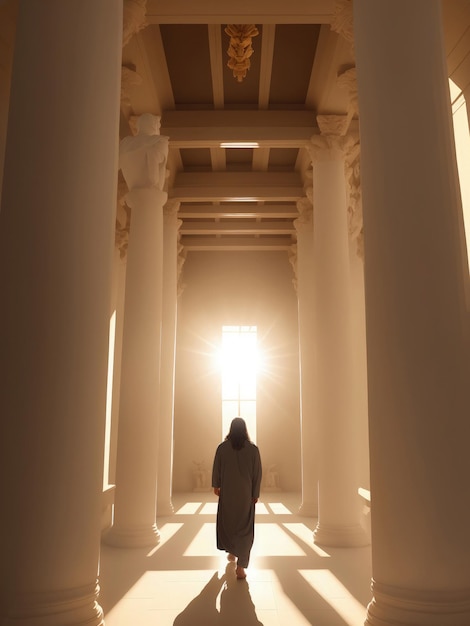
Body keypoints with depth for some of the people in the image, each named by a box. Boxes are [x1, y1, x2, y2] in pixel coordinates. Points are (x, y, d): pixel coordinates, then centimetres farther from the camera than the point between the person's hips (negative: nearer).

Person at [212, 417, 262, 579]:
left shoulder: (222, 447, -6)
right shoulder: (253, 448, -6)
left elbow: (216, 468, 2)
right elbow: (257, 473, -4)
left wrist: (216, 486, 17)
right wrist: (255, 493, 4)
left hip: (227, 492, 1)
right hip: (246, 494, -1)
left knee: (227, 522, 23)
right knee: (245, 528, 4)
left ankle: (231, 552, 39)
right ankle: (241, 565, -3)